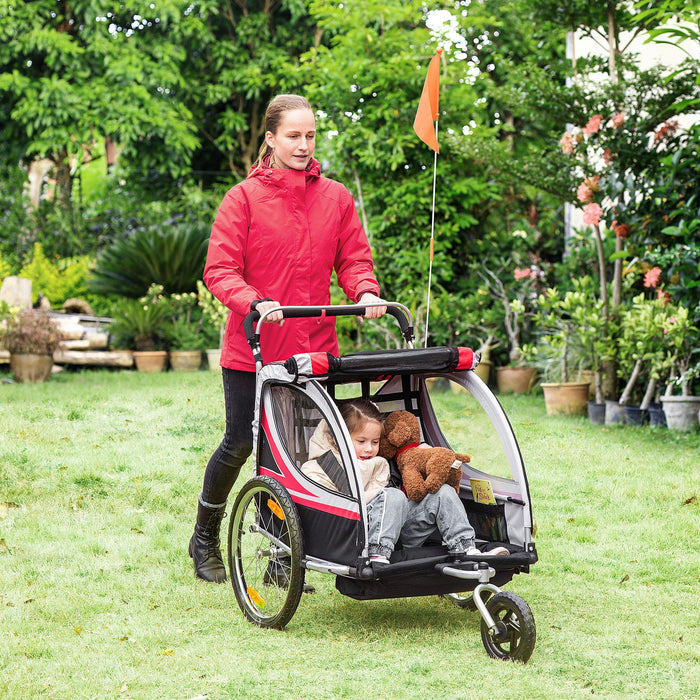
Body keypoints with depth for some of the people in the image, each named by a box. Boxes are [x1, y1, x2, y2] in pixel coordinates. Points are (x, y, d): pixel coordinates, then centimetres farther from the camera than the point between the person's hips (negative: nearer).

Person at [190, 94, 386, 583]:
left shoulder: (336, 197, 8)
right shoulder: (244, 198, -2)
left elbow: (354, 259, 10)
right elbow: (219, 271, -7)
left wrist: (365, 291, -11)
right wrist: (255, 303, -24)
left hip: (314, 349, 3)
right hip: (252, 347, -3)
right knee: (242, 443, 1)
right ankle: (205, 538, 26)